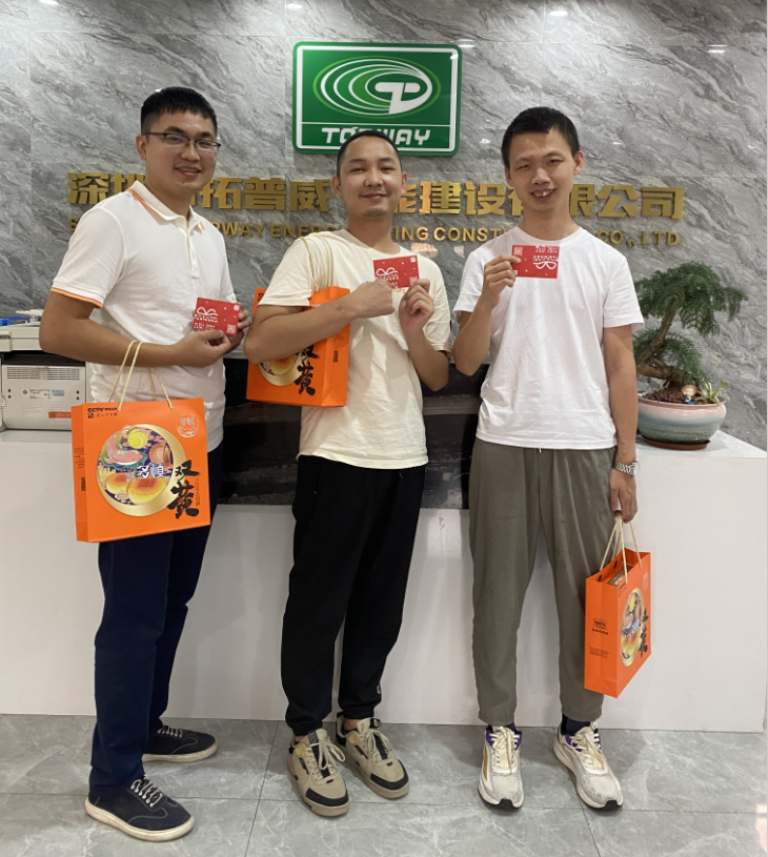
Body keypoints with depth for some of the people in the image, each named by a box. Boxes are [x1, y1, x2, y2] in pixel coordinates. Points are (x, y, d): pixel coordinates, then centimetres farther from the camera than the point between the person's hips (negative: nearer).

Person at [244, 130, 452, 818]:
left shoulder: (425, 269, 14)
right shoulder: (316, 251, -2)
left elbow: (438, 379, 15)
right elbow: (259, 343, -15)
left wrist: (415, 333, -5)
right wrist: (352, 307, -21)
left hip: (405, 456, 5)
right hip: (337, 452, -5)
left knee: (382, 601, 14)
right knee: (319, 601, 5)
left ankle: (358, 717, 33)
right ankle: (308, 734, 24)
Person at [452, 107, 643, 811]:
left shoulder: (606, 262, 7)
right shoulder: (488, 261, 5)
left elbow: (620, 366, 6)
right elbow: (467, 362, 0)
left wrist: (625, 462, 2)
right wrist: (488, 298, -16)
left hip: (585, 448, 1)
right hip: (504, 445, 0)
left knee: (587, 593, 7)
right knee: (499, 593, 6)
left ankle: (580, 730, 25)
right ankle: (500, 731, 21)